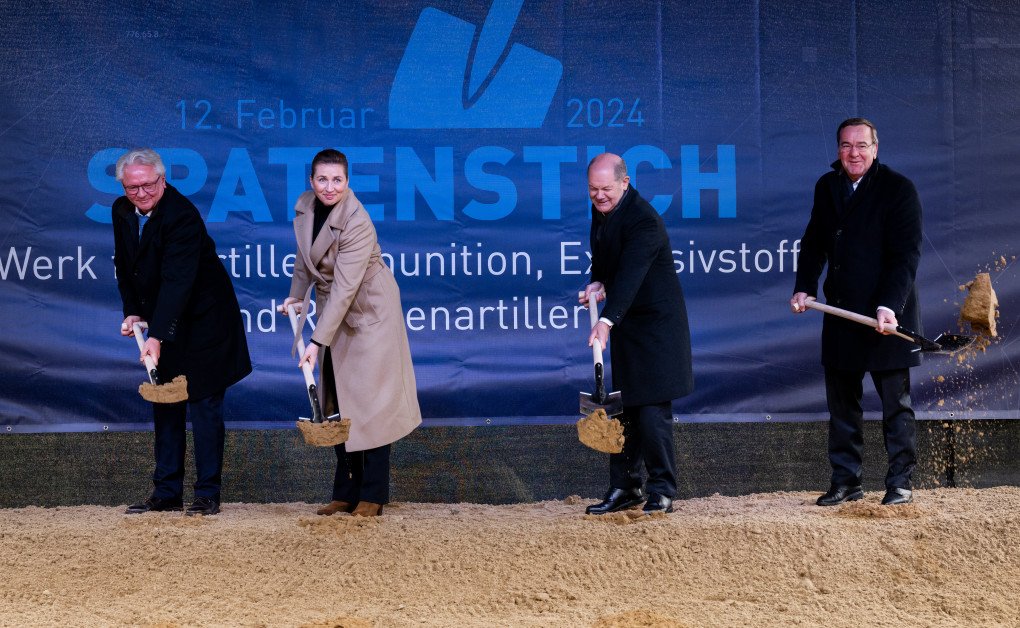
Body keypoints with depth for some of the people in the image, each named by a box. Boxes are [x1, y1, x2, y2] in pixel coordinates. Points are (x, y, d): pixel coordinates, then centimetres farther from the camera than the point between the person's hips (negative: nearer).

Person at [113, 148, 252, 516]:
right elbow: (124, 265, 13)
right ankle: (167, 493, 18)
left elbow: (176, 281, -33)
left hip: (203, 323, -8)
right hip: (163, 323, 8)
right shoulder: (122, 211, 0)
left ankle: (208, 494, 5)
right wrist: (132, 311, 1)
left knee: (204, 406, -3)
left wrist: (157, 337, -39)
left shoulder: (181, 216, -25)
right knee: (165, 406, 10)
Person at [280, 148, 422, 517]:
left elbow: (344, 290, -29)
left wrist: (318, 341, -31)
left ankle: (372, 496, 3)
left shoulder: (357, 224, -26)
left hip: (368, 313, -7)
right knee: (336, 402, 8)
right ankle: (345, 493, 15)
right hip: (334, 313, 8)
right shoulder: (305, 206, -3)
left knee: (369, 400, -5)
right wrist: (298, 295, 15)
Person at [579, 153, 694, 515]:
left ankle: (662, 491, 3)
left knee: (652, 409, -7)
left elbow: (630, 275, -34)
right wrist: (599, 282, 2)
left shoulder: (643, 221, -23)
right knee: (623, 408, 11)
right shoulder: (601, 210, 5)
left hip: (656, 324, -8)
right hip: (625, 325, 8)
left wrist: (606, 321, -43)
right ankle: (624, 487, 19)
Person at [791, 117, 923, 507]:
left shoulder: (898, 189, -7)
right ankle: (845, 481, 19)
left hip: (887, 316, -5)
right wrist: (804, 287, 2)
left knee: (896, 402, 4)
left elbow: (906, 254, -13)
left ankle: (900, 483, 12)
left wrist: (889, 306, -23)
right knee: (841, 402, 10)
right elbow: (814, 242, 17)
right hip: (841, 314, 6)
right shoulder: (826, 186, 10)